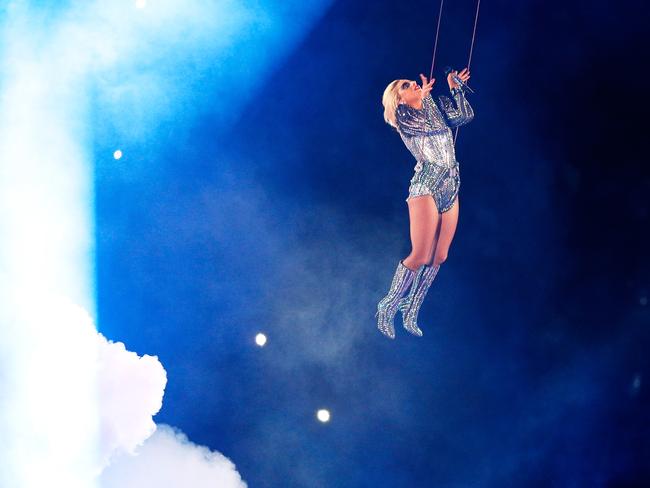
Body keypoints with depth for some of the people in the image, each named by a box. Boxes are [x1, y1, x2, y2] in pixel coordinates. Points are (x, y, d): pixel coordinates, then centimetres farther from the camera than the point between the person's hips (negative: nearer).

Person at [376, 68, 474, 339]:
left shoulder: (435, 108, 19)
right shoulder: (403, 118, 1)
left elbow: (465, 115, 10)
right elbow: (433, 126, -13)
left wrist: (455, 88, 9)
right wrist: (426, 95, -5)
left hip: (451, 188, 7)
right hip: (426, 186, -7)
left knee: (439, 257, 4)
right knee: (420, 256, -12)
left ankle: (410, 313, 15)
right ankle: (387, 307, 7)